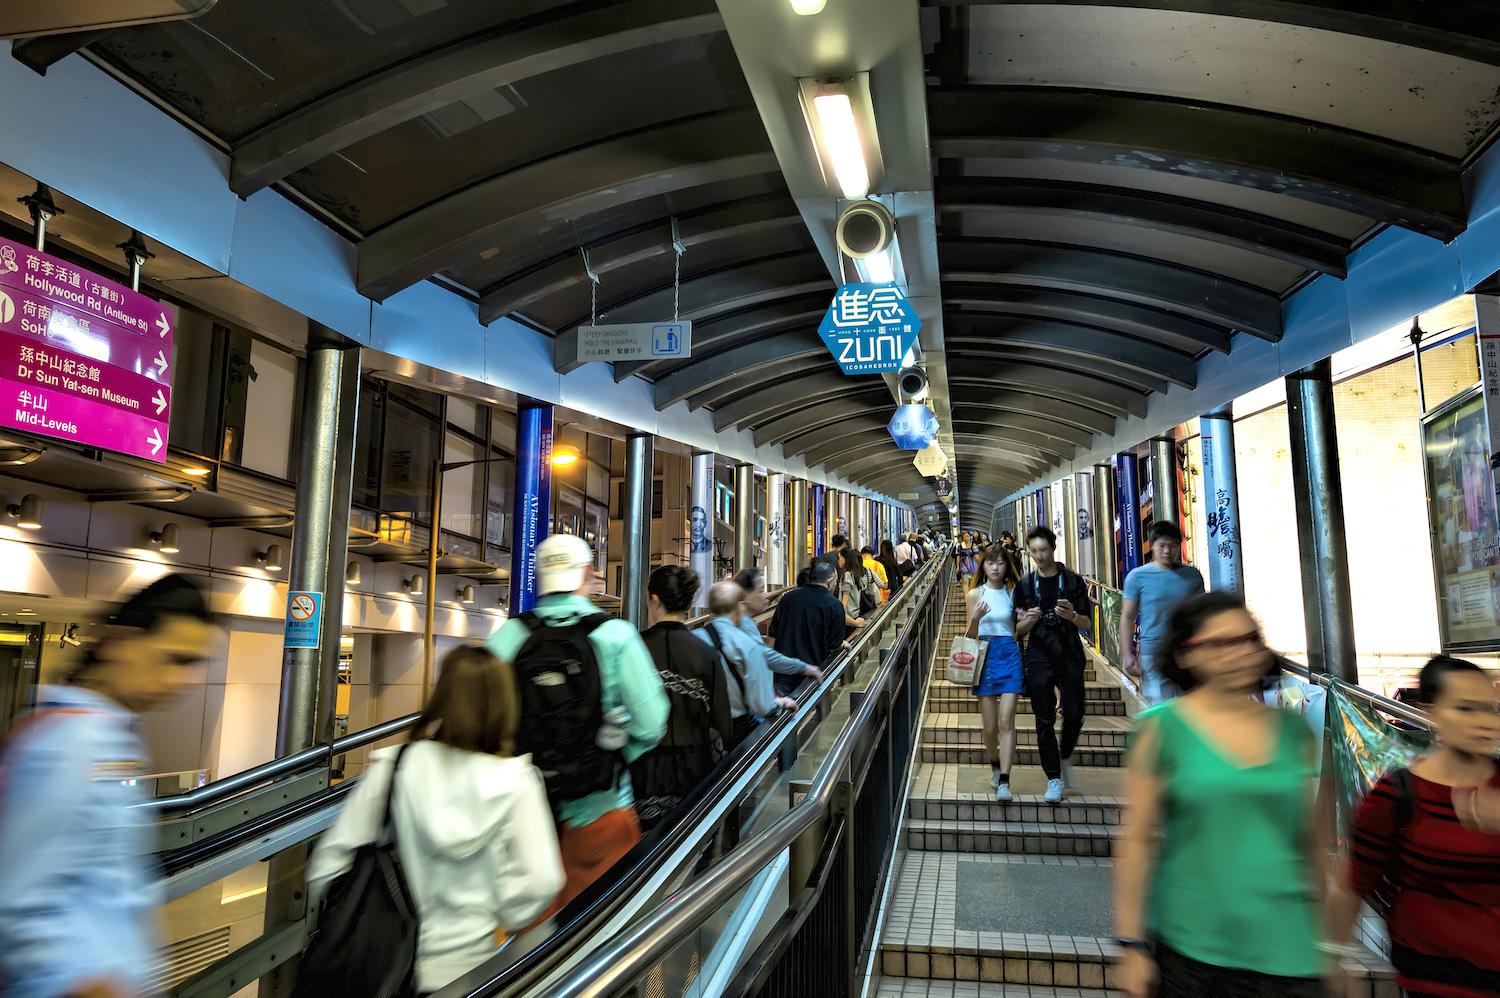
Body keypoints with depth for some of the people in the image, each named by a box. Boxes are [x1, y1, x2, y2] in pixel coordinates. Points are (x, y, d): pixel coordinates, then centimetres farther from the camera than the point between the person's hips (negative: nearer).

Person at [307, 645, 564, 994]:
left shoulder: (392, 767, -10)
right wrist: (497, 914, -1)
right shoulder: (516, 781, -12)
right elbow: (539, 882, -18)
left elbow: (332, 860, -8)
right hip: (466, 967, 0)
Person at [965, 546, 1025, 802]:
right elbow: (970, 636, 1)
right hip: (985, 657, 0)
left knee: (1006, 721, -10)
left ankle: (1004, 781, -12)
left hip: (1010, 655, 0)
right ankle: (995, 766, 34)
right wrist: (975, 618, -16)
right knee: (989, 726, 7)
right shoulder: (975, 594, 3)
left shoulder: (1013, 593, 6)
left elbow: (1020, 630, 15)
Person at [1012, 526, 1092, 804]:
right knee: (1044, 720, 0)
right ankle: (1054, 779, 8)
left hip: (1069, 655, 0)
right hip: (1039, 658, 0)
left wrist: (1072, 616, -17)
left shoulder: (1073, 581, 3)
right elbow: (1019, 631, 8)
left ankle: (1065, 757, 27)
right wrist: (1028, 621, -15)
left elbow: (1086, 623, 5)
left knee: (1074, 714, -3)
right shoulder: (1024, 585, 6)